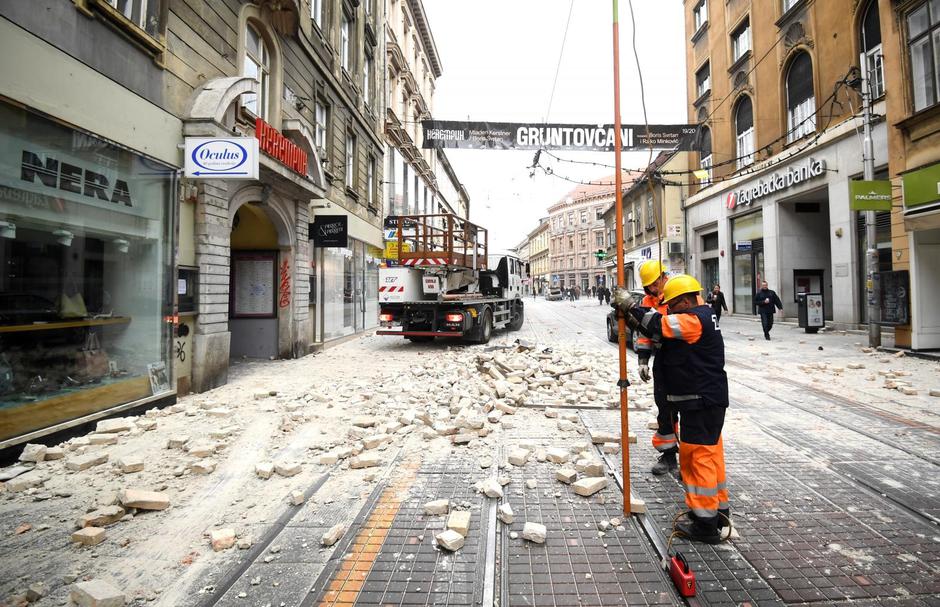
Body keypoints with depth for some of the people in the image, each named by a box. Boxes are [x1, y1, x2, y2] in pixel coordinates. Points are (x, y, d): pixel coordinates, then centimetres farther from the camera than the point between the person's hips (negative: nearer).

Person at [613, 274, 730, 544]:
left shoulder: (696, 319, -18)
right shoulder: (700, 317, 13)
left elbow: (660, 325, -26)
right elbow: (657, 327, 12)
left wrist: (631, 304, -16)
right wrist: (629, 315, 1)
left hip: (701, 402, -11)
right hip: (707, 400, 11)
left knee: (697, 458, -3)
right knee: (710, 454, 20)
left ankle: (705, 524, 7)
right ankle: (719, 509, 34)